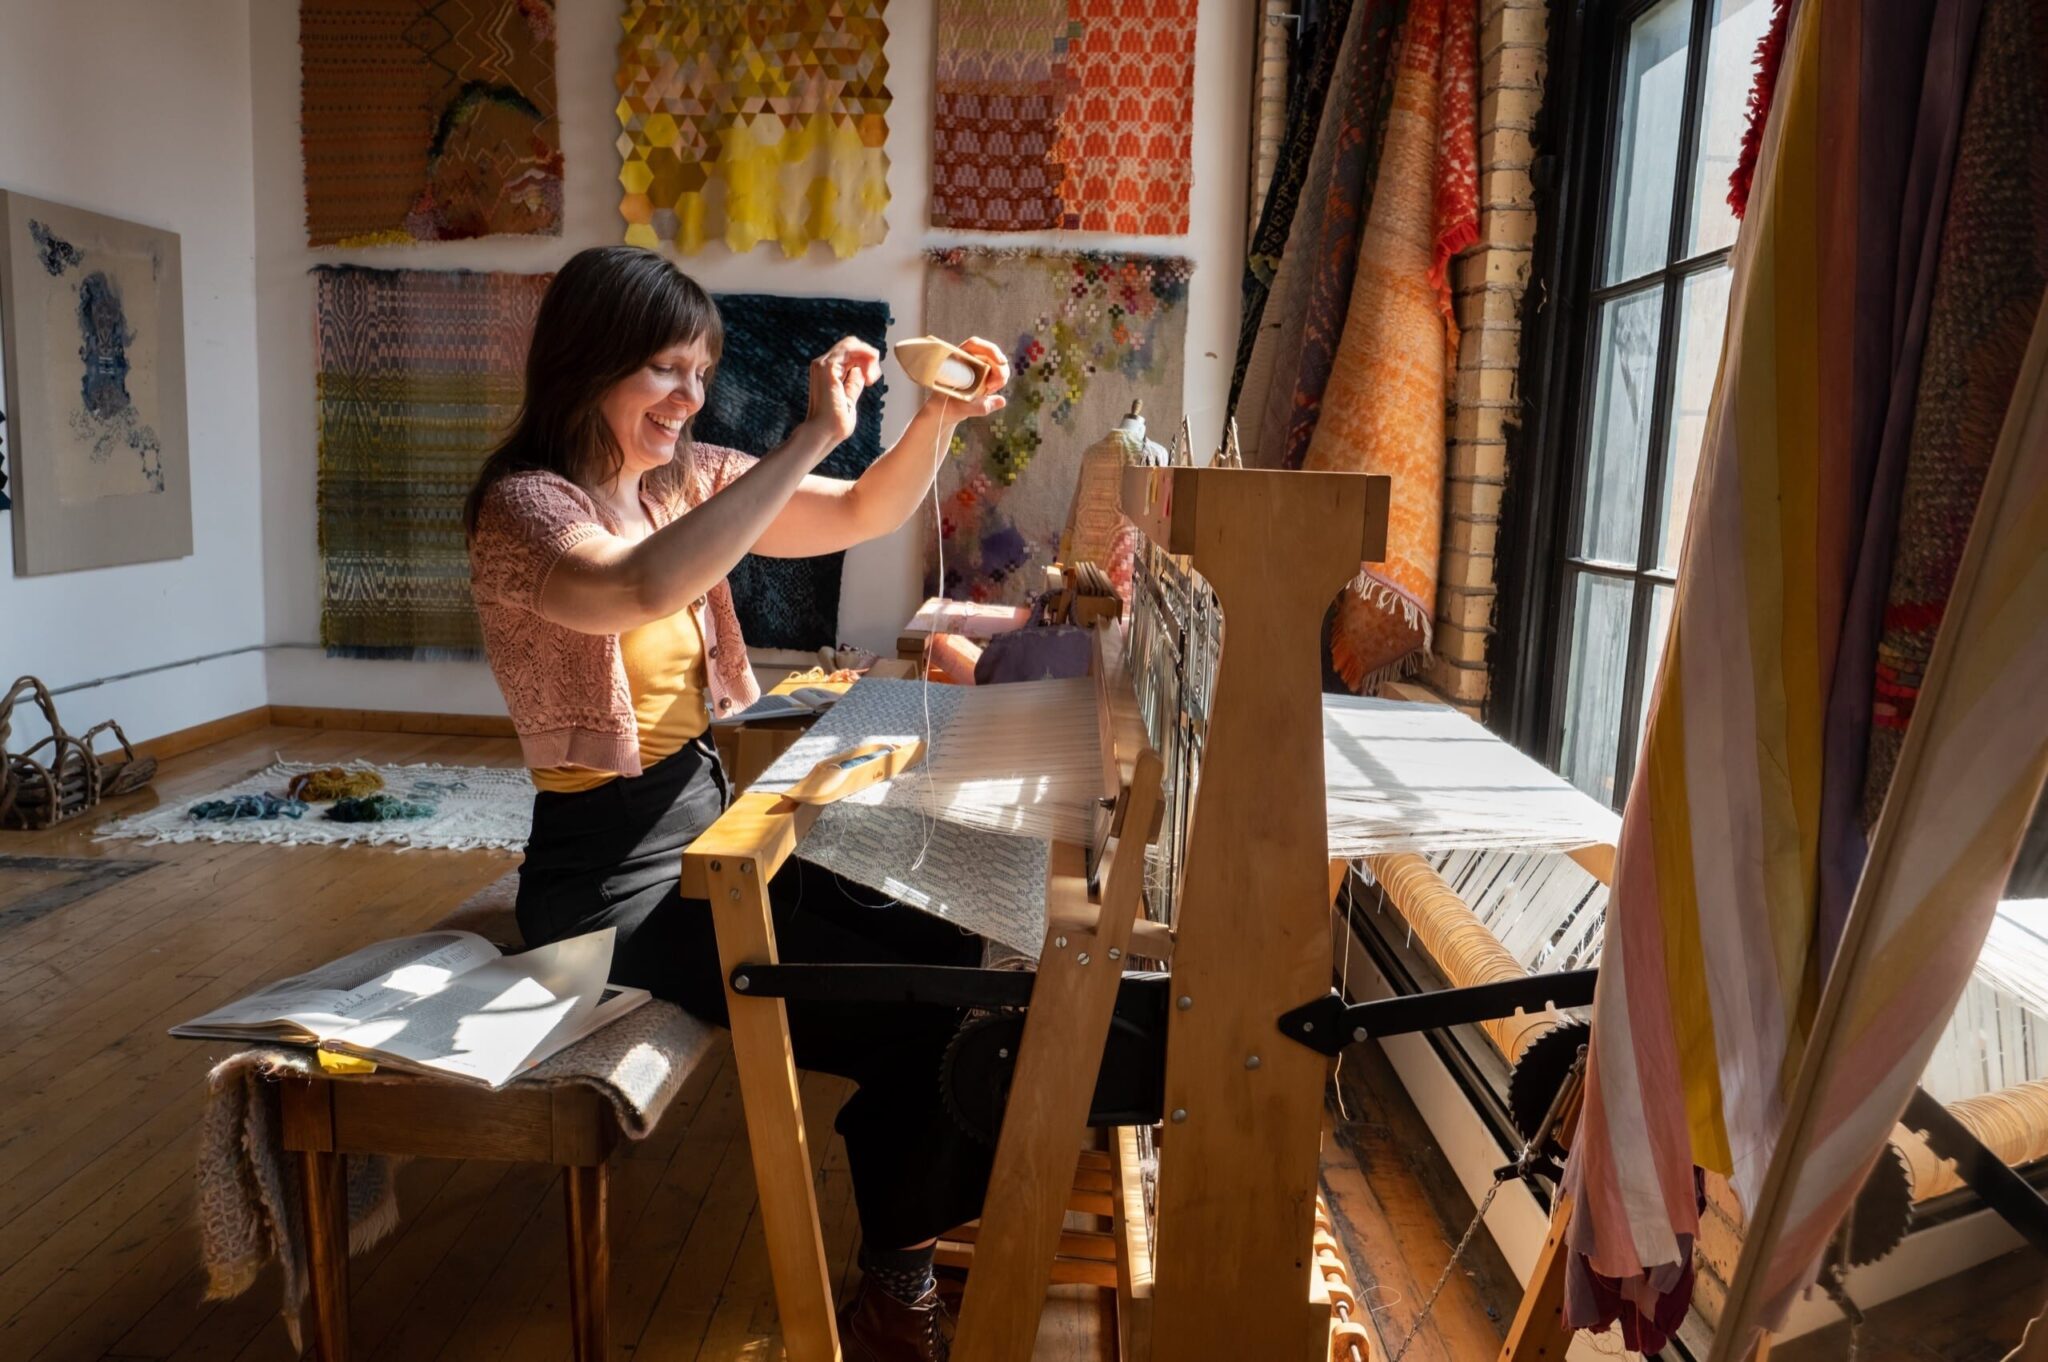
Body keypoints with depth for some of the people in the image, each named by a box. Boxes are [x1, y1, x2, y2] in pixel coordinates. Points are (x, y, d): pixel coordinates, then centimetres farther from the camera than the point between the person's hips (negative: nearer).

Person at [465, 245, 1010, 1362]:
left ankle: (920, 1222, 20)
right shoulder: (524, 506, -16)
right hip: (608, 874, -7)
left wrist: (937, 418, -8)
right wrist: (812, 436, -35)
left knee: (943, 946, -2)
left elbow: (862, 516, 10)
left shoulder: (684, 477, 6)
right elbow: (643, 588, -39)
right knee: (904, 1015, -13)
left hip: (709, 822, 8)